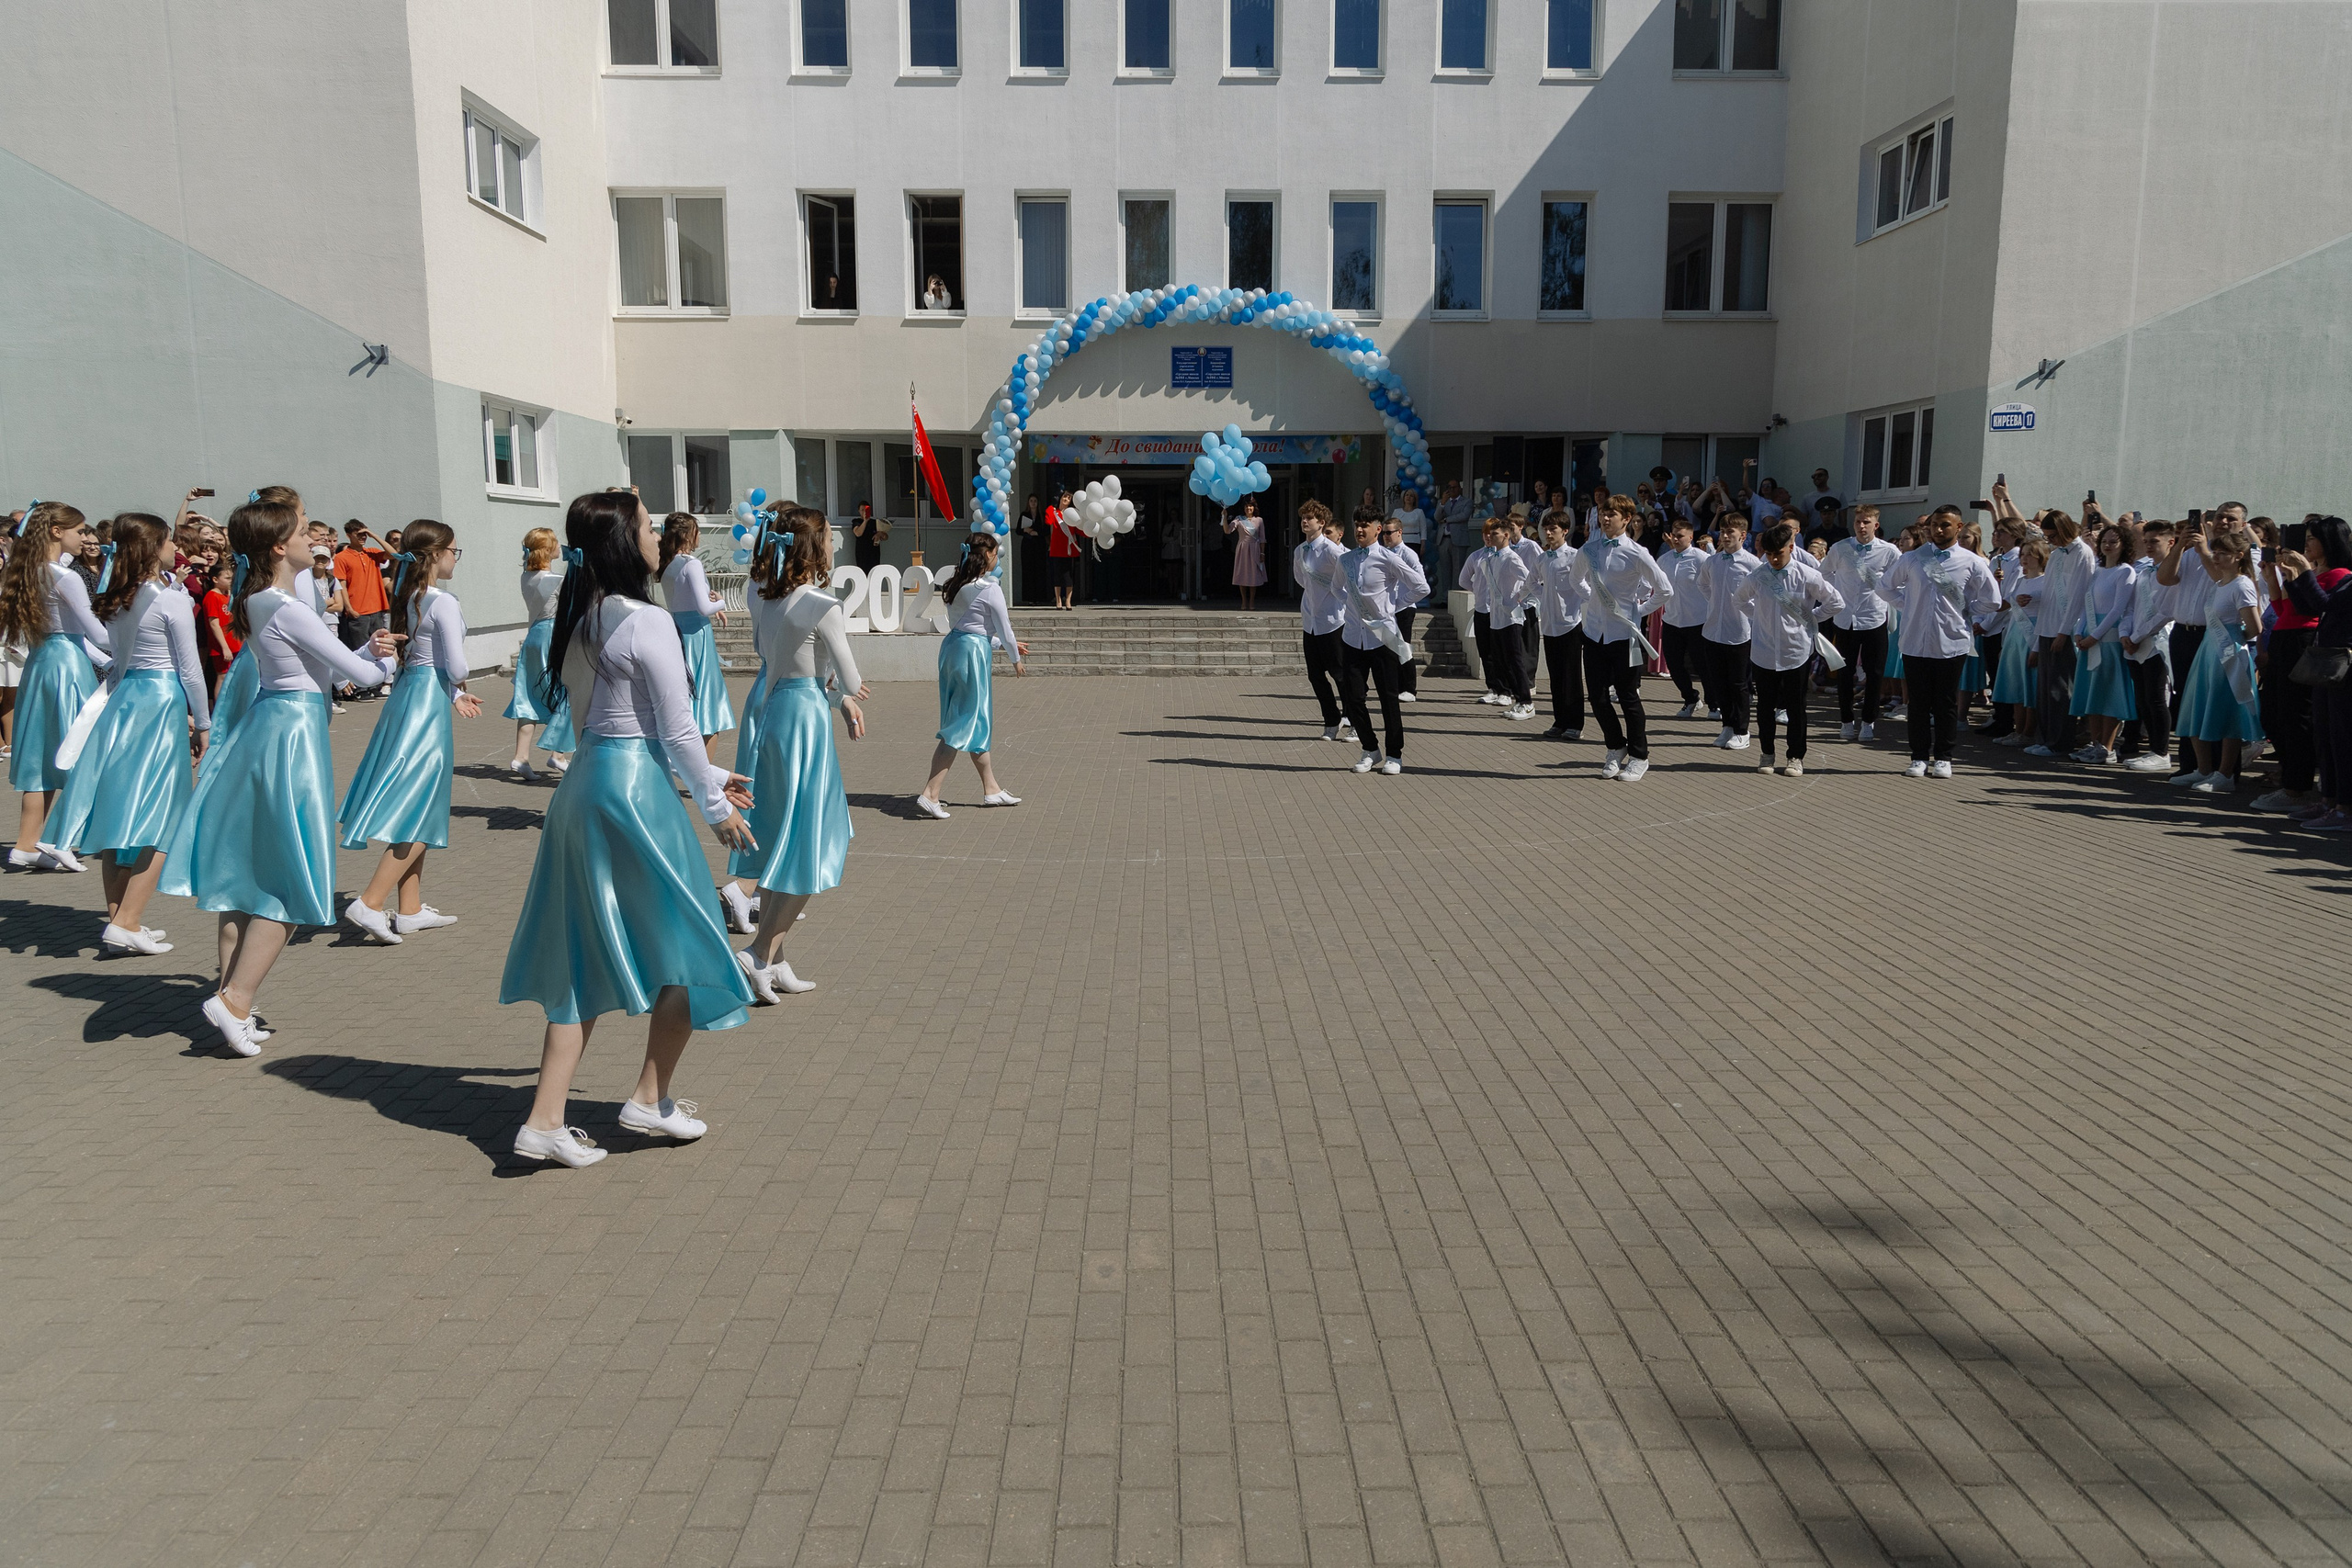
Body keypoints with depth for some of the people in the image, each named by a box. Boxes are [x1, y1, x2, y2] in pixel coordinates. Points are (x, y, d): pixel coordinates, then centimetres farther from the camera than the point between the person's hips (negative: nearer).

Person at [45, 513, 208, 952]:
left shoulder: (114, 600, 9)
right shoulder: (171, 598, -10)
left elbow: (118, 659, 13)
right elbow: (189, 668, -8)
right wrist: (202, 723, 2)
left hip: (122, 698, 7)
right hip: (163, 701, -7)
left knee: (117, 812, 11)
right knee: (156, 818, -4)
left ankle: (116, 916, 18)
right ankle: (126, 924, -8)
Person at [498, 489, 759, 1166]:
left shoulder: (583, 621, 12)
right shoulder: (648, 624, -14)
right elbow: (676, 729, -13)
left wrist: (708, 775, 23)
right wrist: (715, 804, 1)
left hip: (583, 783, 9)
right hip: (636, 790, -9)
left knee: (587, 957, 12)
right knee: (687, 949, 8)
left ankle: (544, 1121, 13)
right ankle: (650, 1099, 18)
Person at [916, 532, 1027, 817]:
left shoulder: (956, 585, 11)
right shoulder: (989, 589, -13)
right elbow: (1004, 629, -5)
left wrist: (1002, 643, 31)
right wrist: (1016, 658, 13)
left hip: (952, 647, 9)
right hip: (973, 654, -9)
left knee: (980, 724, 17)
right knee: (965, 726, -5)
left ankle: (991, 789, 27)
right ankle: (929, 795, -9)